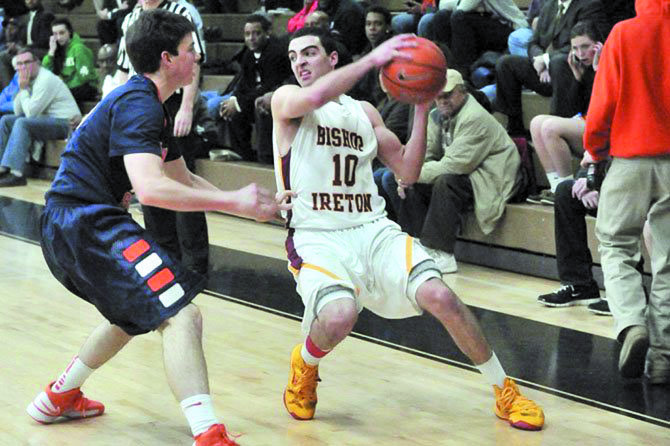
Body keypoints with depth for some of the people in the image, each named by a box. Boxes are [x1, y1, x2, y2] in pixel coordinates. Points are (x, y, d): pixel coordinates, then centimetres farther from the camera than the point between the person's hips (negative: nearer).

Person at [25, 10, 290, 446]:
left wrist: (247, 202, 15)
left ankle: (59, 397, 42)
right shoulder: (138, 104, -15)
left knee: (139, 310, 31)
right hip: (84, 220, -11)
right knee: (181, 314, -19)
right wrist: (233, 201, -24)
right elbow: (151, 188, -29)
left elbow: (182, 179, 26)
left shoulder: (145, 103, 18)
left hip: (69, 227, 11)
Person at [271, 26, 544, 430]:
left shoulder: (364, 111, 17)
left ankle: (505, 391, -1)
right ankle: (305, 364, 5)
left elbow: (408, 171, 14)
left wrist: (421, 109, 4)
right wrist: (373, 58, -21)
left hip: (373, 230, 4)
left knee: (439, 295, -20)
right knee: (339, 317, -33)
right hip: (316, 237, -4)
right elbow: (312, 98, -24)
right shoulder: (286, 100, 2)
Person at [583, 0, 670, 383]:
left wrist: (595, 149, 10)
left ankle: (632, 324, -14)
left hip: (631, 159, -2)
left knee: (617, 247, 11)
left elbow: (604, 102, -6)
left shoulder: (625, 34, -7)